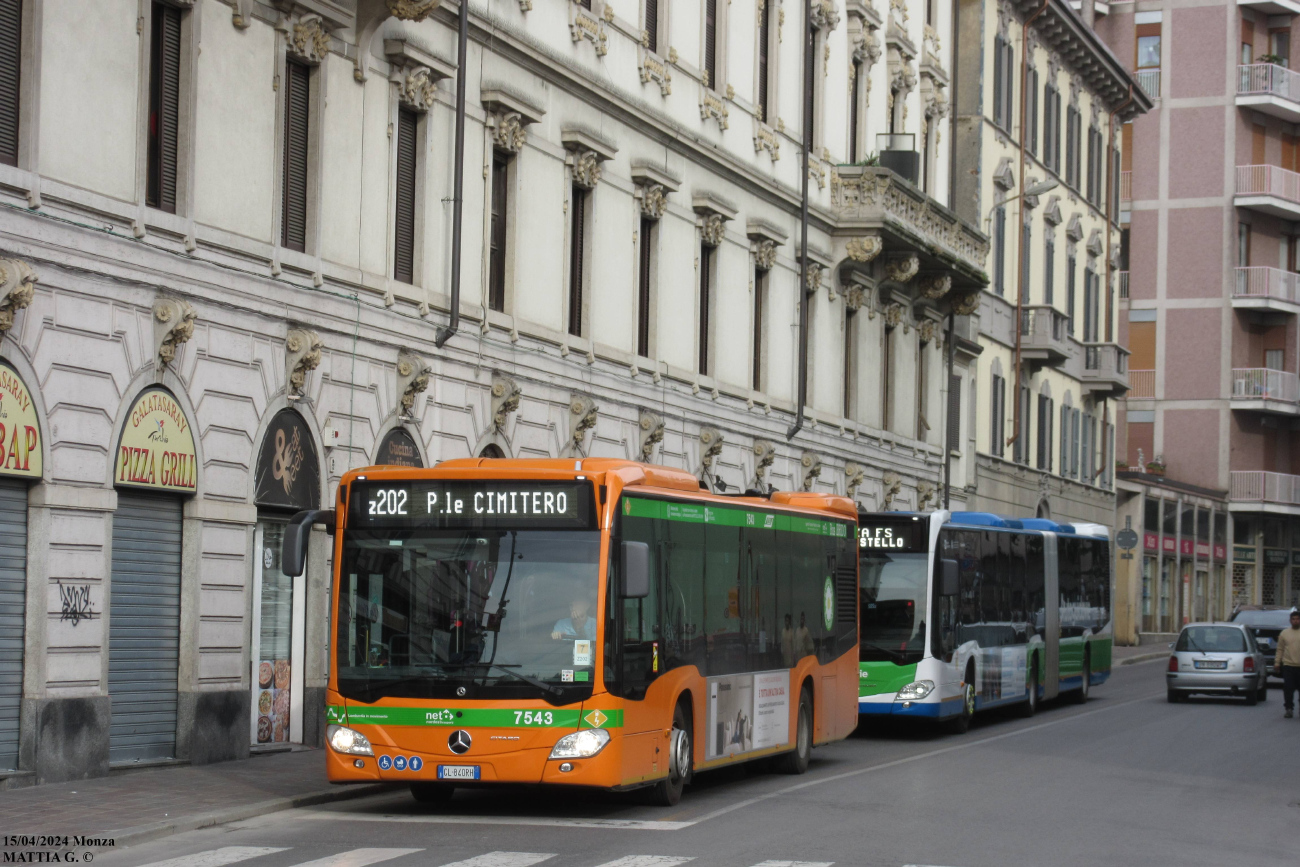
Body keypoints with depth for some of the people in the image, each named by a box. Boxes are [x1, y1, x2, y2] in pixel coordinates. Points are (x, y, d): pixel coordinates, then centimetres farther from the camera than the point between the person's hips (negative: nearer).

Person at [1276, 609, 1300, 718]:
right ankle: (1289, 709, 3)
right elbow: (1280, 649, 11)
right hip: (1288, 665, 1)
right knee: (1288, 688, -4)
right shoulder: (1284, 633, 9)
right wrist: (1277, 662, 4)